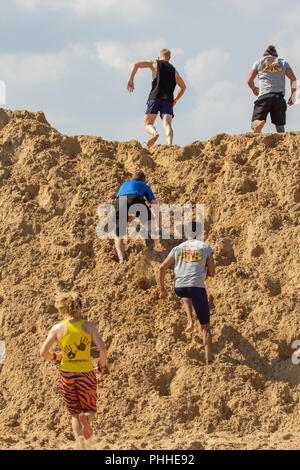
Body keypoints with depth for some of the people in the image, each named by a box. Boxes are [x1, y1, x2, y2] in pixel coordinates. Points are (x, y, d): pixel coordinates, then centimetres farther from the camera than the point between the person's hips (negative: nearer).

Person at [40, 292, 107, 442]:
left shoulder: (58, 328, -5)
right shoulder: (89, 326, -7)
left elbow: (43, 352, -8)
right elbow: (103, 349, -15)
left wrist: (55, 357, 13)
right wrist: (102, 368, 2)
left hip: (66, 375, 1)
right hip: (86, 374, -1)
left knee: (74, 414, 16)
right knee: (90, 411, 15)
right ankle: (86, 418, -22)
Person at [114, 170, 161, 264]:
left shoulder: (124, 184, 44)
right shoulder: (144, 186, 36)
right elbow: (157, 208, 35)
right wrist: (159, 228, 48)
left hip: (120, 203, 2)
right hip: (135, 199, -2)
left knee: (118, 236, 13)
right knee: (148, 221, 28)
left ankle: (121, 259, -11)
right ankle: (148, 233, -5)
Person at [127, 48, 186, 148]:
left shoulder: (155, 63, 16)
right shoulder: (174, 70, 26)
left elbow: (136, 64, 6)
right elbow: (183, 87, 34)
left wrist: (131, 80, 9)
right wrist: (175, 100, 38)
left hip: (155, 97, -2)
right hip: (168, 100, 2)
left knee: (148, 124, 3)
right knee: (167, 125, -12)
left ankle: (155, 133, -32)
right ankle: (170, 145, -38)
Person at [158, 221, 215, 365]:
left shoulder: (177, 249, 13)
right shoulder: (206, 248, 6)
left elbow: (162, 268, 7)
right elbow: (212, 273, 8)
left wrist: (162, 290, 16)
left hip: (179, 288, 3)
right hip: (197, 287, -3)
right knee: (205, 326, 9)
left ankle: (190, 320, 20)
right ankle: (208, 358, 3)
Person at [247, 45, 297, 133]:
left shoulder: (259, 62, 17)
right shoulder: (283, 62, 18)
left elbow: (249, 81, 16)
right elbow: (293, 79, 6)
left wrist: (254, 89, 37)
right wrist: (293, 96, 14)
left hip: (264, 96, -1)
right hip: (279, 97, 2)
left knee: (254, 124, -8)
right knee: (280, 127, 11)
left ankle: (259, 123, -44)